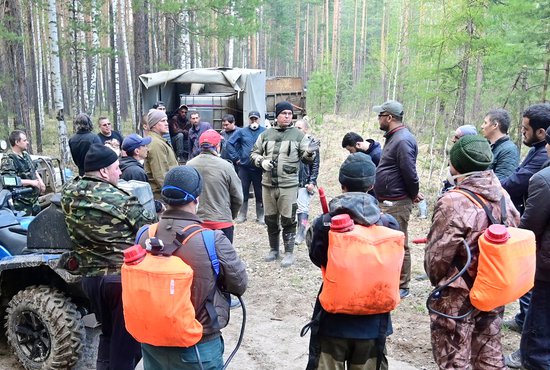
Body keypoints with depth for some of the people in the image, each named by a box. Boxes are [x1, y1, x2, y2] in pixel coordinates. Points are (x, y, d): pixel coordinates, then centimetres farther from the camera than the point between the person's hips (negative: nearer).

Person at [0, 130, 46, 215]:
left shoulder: (26, 155, 12)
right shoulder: (8, 161, -16)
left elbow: (34, 170, 26)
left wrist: (41, 182, 8)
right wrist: (31, 182, -23)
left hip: (34, 200, 9)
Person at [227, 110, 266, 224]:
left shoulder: (265, 132, -2)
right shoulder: (242, 132, 5)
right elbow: (230, 143, 7)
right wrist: (236, 158, 2)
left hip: (259, 168, -2)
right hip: (243, 167, 2)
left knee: (260, 193, 6)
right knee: (243, 192, 8)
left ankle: (260, 216, 17)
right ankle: (242, 215, 21)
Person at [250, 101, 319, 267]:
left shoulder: (298, 135, 0)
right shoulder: (266, 134, 7)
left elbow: (306, 157, 2)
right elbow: (254, 153, 14)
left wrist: (309, 152, -21)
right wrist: (261, 161, -6)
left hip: (288, 185, -3)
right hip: (268, 184, 3)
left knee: (288, 220, 1)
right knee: (270, 219, 14)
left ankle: (289, 253, 14)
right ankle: (274, 249, 31)